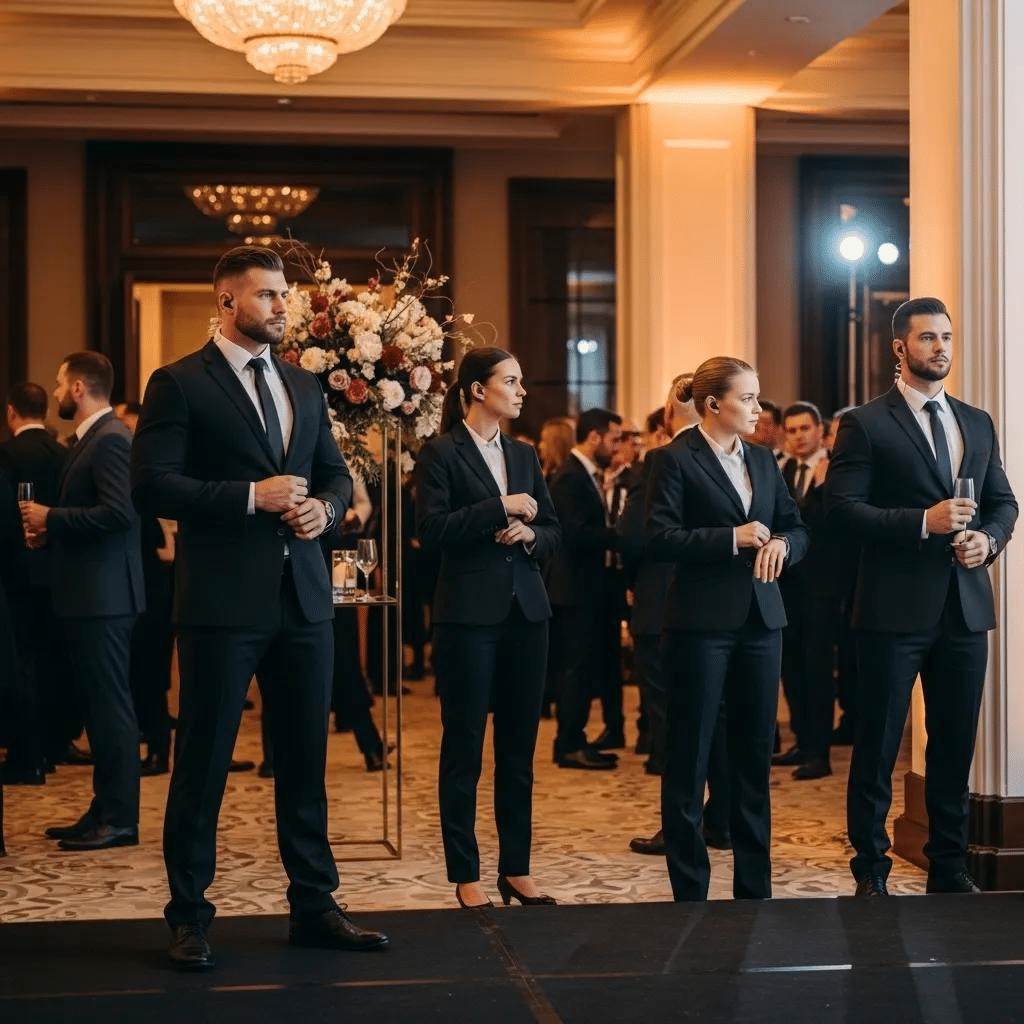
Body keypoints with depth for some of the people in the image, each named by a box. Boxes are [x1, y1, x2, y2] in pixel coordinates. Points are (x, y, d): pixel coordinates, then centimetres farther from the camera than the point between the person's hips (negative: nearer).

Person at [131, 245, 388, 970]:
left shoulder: (305, 386, 15)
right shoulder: (180, 385, -4)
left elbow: (336, 473, 18)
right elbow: (152, 485, -12)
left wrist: (324, 506, -5)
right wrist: (251, 495, -18)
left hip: (303, 597, 6)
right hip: (222, 601, -6)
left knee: (305, 758, 11)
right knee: (204, 760, 2)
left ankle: (314, 906, 21)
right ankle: (190, 916, 13)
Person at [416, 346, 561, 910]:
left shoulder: (524, 455, 13)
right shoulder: (441, 453, -4)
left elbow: (553, 530, 16)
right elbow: (431, 529, -15)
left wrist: (530, 533, -6)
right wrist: (501, 507, -16)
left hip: (526, 611, 6)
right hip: (469, 614, -6)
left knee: (519, 747, 9)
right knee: (464, 748, 1)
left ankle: (516, 869, 17)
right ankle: (465, 875, 8)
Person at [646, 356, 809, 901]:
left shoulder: (762, 459, 12)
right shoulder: (677, 459, -6)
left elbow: (797, 527, 14)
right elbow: (659, 537, -13)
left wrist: (780, 543, -8)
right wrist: (732, 538, -18)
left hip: (760, 620, 6)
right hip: (702, 622, -6)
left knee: (755, 754, 10)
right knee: (689, 755, 1)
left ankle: (754, 887, 19)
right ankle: (690, 888, 9)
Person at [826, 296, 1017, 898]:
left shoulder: (978, 424, 15)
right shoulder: (866, 425, -3)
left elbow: (1004, 501, 16)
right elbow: (843, 508, -11)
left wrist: (989, 538, -6)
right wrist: (924, 522, -19)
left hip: (965, 605, 5)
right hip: (895, 607, -5)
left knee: (956, 745, 11)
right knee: (878, 744, 3)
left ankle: (950, 869, 22)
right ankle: (871, 870, 13)